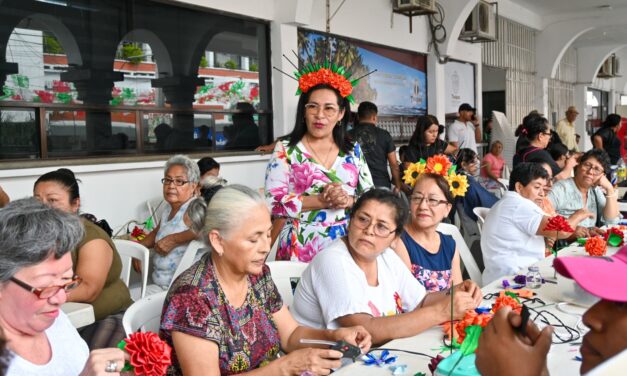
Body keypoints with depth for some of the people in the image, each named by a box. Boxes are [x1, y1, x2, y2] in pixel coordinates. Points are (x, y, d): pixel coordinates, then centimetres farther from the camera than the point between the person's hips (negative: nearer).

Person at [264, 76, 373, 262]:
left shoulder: (353, 150, 8)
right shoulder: (285, 149, -1)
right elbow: (273, 202, -10)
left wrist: (348, 201, -13)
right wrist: (322, 201, -17)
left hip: (346, 247, 3)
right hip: (301, 249, -3)